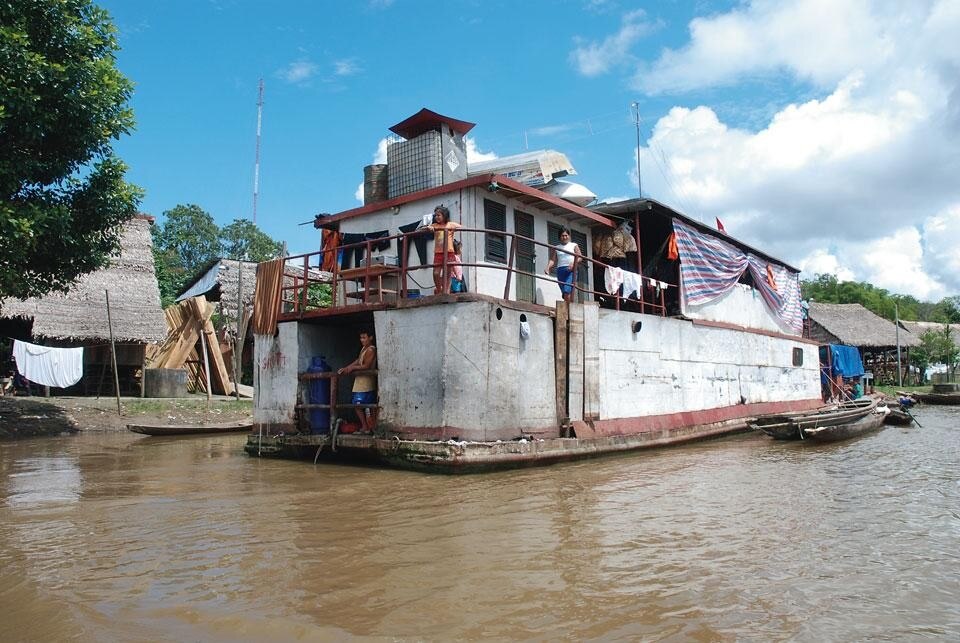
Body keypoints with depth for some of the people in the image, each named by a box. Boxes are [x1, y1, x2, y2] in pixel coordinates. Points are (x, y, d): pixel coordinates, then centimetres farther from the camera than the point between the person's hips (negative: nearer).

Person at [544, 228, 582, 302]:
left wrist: (573, 263, -17)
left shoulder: (574, 245, 11)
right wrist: (548, 268, -11)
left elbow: (579, 258, 3)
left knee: (567, 291, -21)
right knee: (565, 294, 1)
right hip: (560, 270, 3)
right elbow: (552, 260, 8)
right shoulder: (556, 248, 17)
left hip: (571, 270, -3)